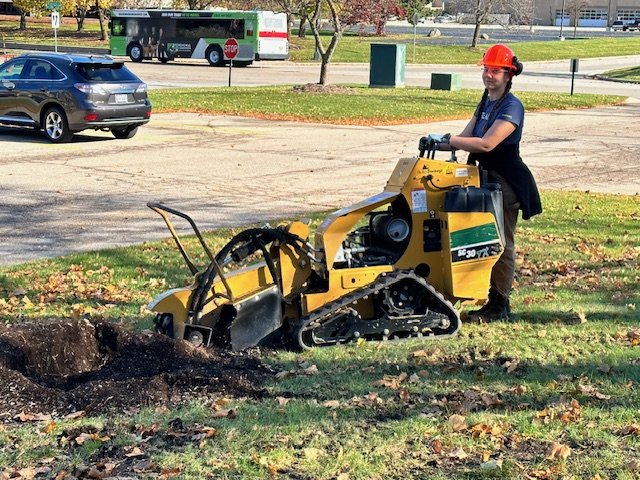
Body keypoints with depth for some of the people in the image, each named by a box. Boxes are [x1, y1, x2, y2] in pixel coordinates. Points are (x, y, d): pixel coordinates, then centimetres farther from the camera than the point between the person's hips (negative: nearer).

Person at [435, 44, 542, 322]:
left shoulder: (511, 107, -16)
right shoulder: (485, 103, 13)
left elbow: (487, 143, -27)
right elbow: (467, 137, 9)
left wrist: (449, 140, -25)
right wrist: (441, 142, -9)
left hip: (506, 183, -9)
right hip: (486, 178, 9)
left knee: (502, 244, -3)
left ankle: (500, 305, 3)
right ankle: (492, 299, 20)